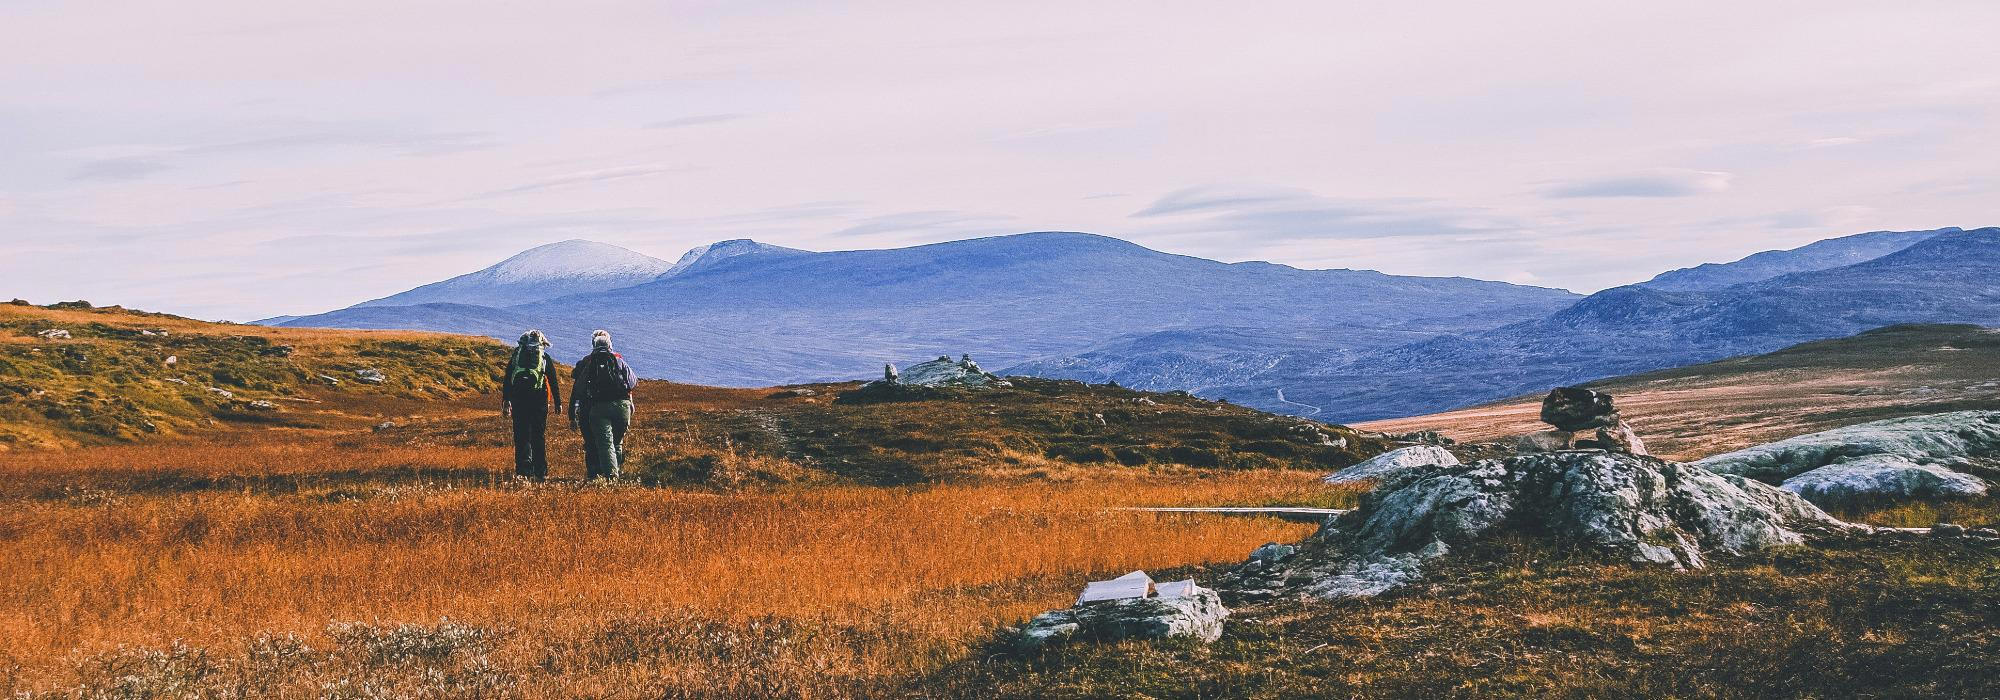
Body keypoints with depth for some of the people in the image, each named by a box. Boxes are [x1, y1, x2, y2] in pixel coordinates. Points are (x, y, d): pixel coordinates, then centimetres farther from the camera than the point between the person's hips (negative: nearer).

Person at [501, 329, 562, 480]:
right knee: (539, 436, 4)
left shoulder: (516, 355, 14)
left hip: (518, 398, 1)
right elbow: (553, 382, 7)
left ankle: (523, 470, -1)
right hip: (539, 399, -1)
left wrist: (506, 401, 12)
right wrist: (558, 403, 11)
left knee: (521, 436, 5)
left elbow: (507, 379, 10)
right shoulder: (545, 357, 8)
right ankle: (540, 472, 3)